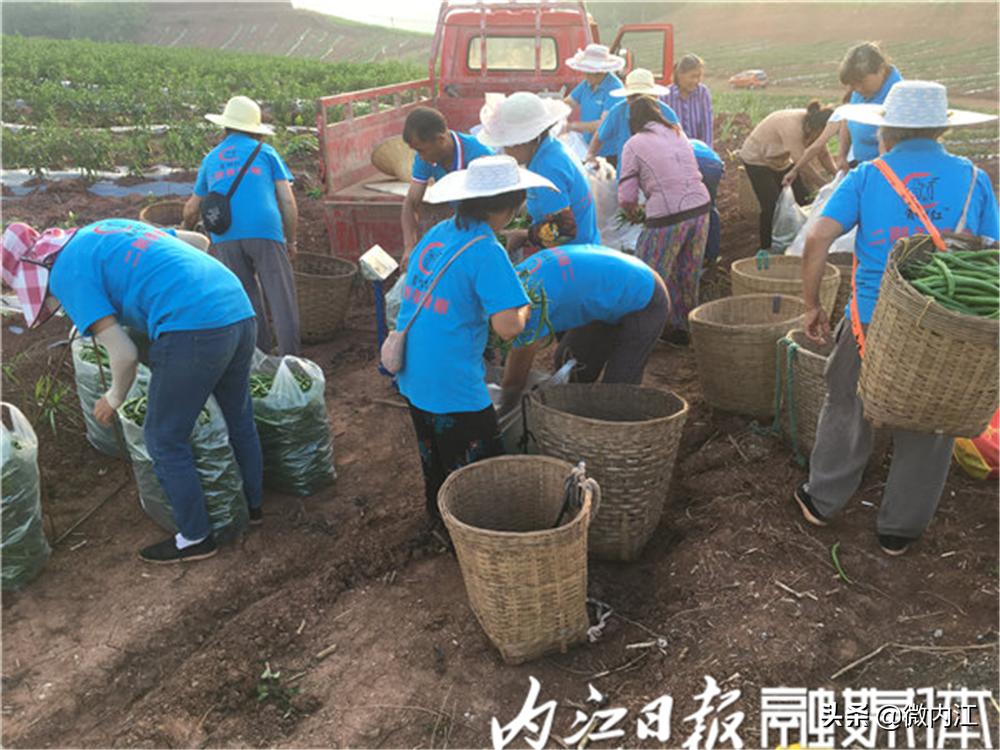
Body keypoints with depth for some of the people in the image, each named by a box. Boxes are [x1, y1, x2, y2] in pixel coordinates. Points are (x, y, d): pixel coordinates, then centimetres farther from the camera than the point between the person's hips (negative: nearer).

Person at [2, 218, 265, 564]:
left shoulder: (67, 273, 1)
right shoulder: (109, 226, 23)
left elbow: (124, 354, -5)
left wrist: (114, 399, 14)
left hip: (193, 327, -8)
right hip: (241, 312, 8)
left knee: (165, 439, 10)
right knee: (239, 418, 26)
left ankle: (195, 538, 23)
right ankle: (252, 503, 44)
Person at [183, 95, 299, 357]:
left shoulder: (211, 159, 25)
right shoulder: (264, 152, 16)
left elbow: (191, 210, 34)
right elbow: (288, 201, 7)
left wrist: (186, 229, 54)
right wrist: (291, 242, 15)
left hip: (225, 237, 3)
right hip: (265, 232, -3)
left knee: (247, 301, 10)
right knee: (282, 300, -1)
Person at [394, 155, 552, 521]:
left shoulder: (436, 234, 4)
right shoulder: (486, 251, -19)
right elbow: (508, 327, -25)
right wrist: (524, 309, -3)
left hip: (412, 377, 9)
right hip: (453, 388, -9)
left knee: (435, 465, 27)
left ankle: (438, 515, 44)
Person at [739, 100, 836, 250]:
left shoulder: (813, 124, -15)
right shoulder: (792, 127, -37)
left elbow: (823, 154, -7)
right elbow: (803, 165, -34)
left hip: (781, 160, 8)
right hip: (756, 159, -8)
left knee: (803, 199, 0)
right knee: (771, 207, -14)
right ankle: (766, 250, -1)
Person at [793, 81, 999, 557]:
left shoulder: (867, 176, -2)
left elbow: (818, 239, -11)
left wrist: (811, 304, -2)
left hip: (871, 318, 0)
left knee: (847, 411, 19)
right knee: (927, 429, 16)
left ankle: (823, 501, 33)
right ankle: (899, 529, 28)